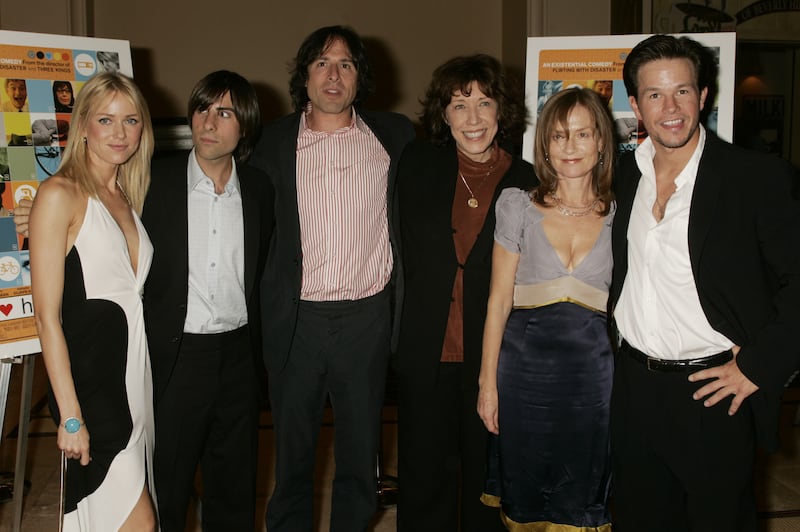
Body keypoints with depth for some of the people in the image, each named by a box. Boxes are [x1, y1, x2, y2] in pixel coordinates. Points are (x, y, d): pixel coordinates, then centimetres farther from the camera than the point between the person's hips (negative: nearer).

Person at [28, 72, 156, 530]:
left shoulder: (128, 198, 14)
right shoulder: (60, 194, -10)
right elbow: (48, 317, -13)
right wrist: (70, 416, -15)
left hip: (136, 367, 7)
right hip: (89, 372, -7)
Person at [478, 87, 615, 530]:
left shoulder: (619, 216, 3)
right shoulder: (520, 206, 1)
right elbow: (498, 300, 1)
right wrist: (487, 381, -1)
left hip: (593, 372, 1)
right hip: (526, 365, 0)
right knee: (525, 495, 11)